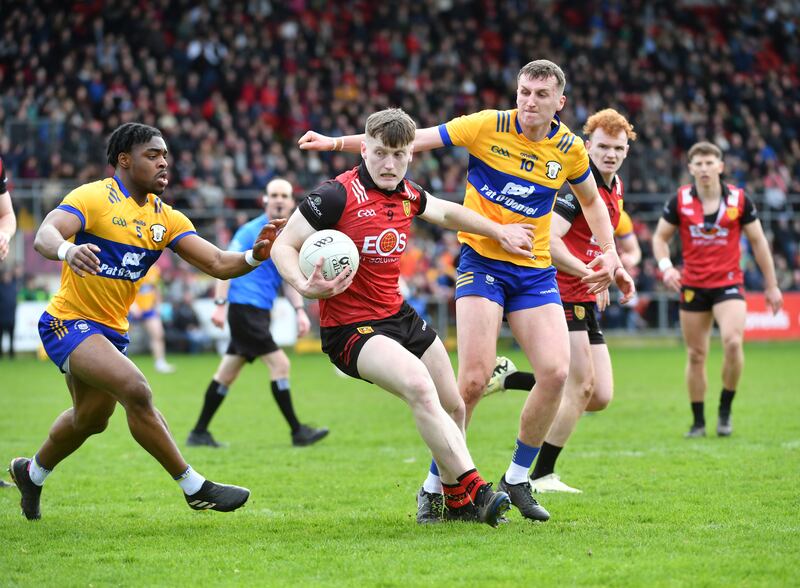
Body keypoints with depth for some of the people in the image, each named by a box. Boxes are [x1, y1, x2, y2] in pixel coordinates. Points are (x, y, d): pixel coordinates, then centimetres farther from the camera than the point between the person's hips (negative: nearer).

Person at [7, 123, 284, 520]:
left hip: (112, 330, 8)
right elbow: (44, 236, -31)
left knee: (91, 418, 22)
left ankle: (31, 472, 48)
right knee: (136, 390, -26)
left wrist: (253, 256, -26)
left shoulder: (165, 218, 3)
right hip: (69, 322, -8)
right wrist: (67, 250, -54)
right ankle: (194, 488, -17)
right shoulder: (94, 197, -15)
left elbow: (217, 263, -5)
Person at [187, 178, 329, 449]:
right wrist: (221, 304, -18)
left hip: (259, 313, 8)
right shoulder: (251, 231, -9)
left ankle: (199, 433, 18)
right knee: (280, 365, -11)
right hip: (244, 307, -8)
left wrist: (300, 310, 7)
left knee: (226, 374, 12)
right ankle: (297, 432, -7)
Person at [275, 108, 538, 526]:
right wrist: (304, 285, -31)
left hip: (399, 316, 8)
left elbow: (448, 213, 27)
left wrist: (498, 231, 30)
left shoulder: (407, 195, 4)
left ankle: (453, 500, 35)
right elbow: (283, 244, -14)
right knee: (418, 385, -30)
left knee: (453, 408, 13)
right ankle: (473, 490, -27)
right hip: (350, 329, -8)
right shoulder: (338, 194, -17)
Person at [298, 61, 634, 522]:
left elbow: (592, 200, 23)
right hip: (482, 262, -3)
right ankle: (434, 486, 1)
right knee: (474, 379, -16)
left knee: (556, 372, -12)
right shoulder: (488, 126, -8)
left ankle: (517, 480, 7)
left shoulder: (570, 150, 2)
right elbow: (412, 139, -5)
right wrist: (336, 142, -9)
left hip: (535, 271, 3)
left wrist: (609, 253, 10)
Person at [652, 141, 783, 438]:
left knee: (733, 342, -22)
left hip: (728, 283, -1)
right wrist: (666, 266, -13)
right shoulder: (680, 200, -3)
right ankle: (698, 422, 17)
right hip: (692, 287, 1)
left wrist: (771, 285, 6)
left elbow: (758, 241, 5)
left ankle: (725, 410, -1)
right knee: (695, 355, 4)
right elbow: (660, 237, 7)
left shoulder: (738, 199, -4)